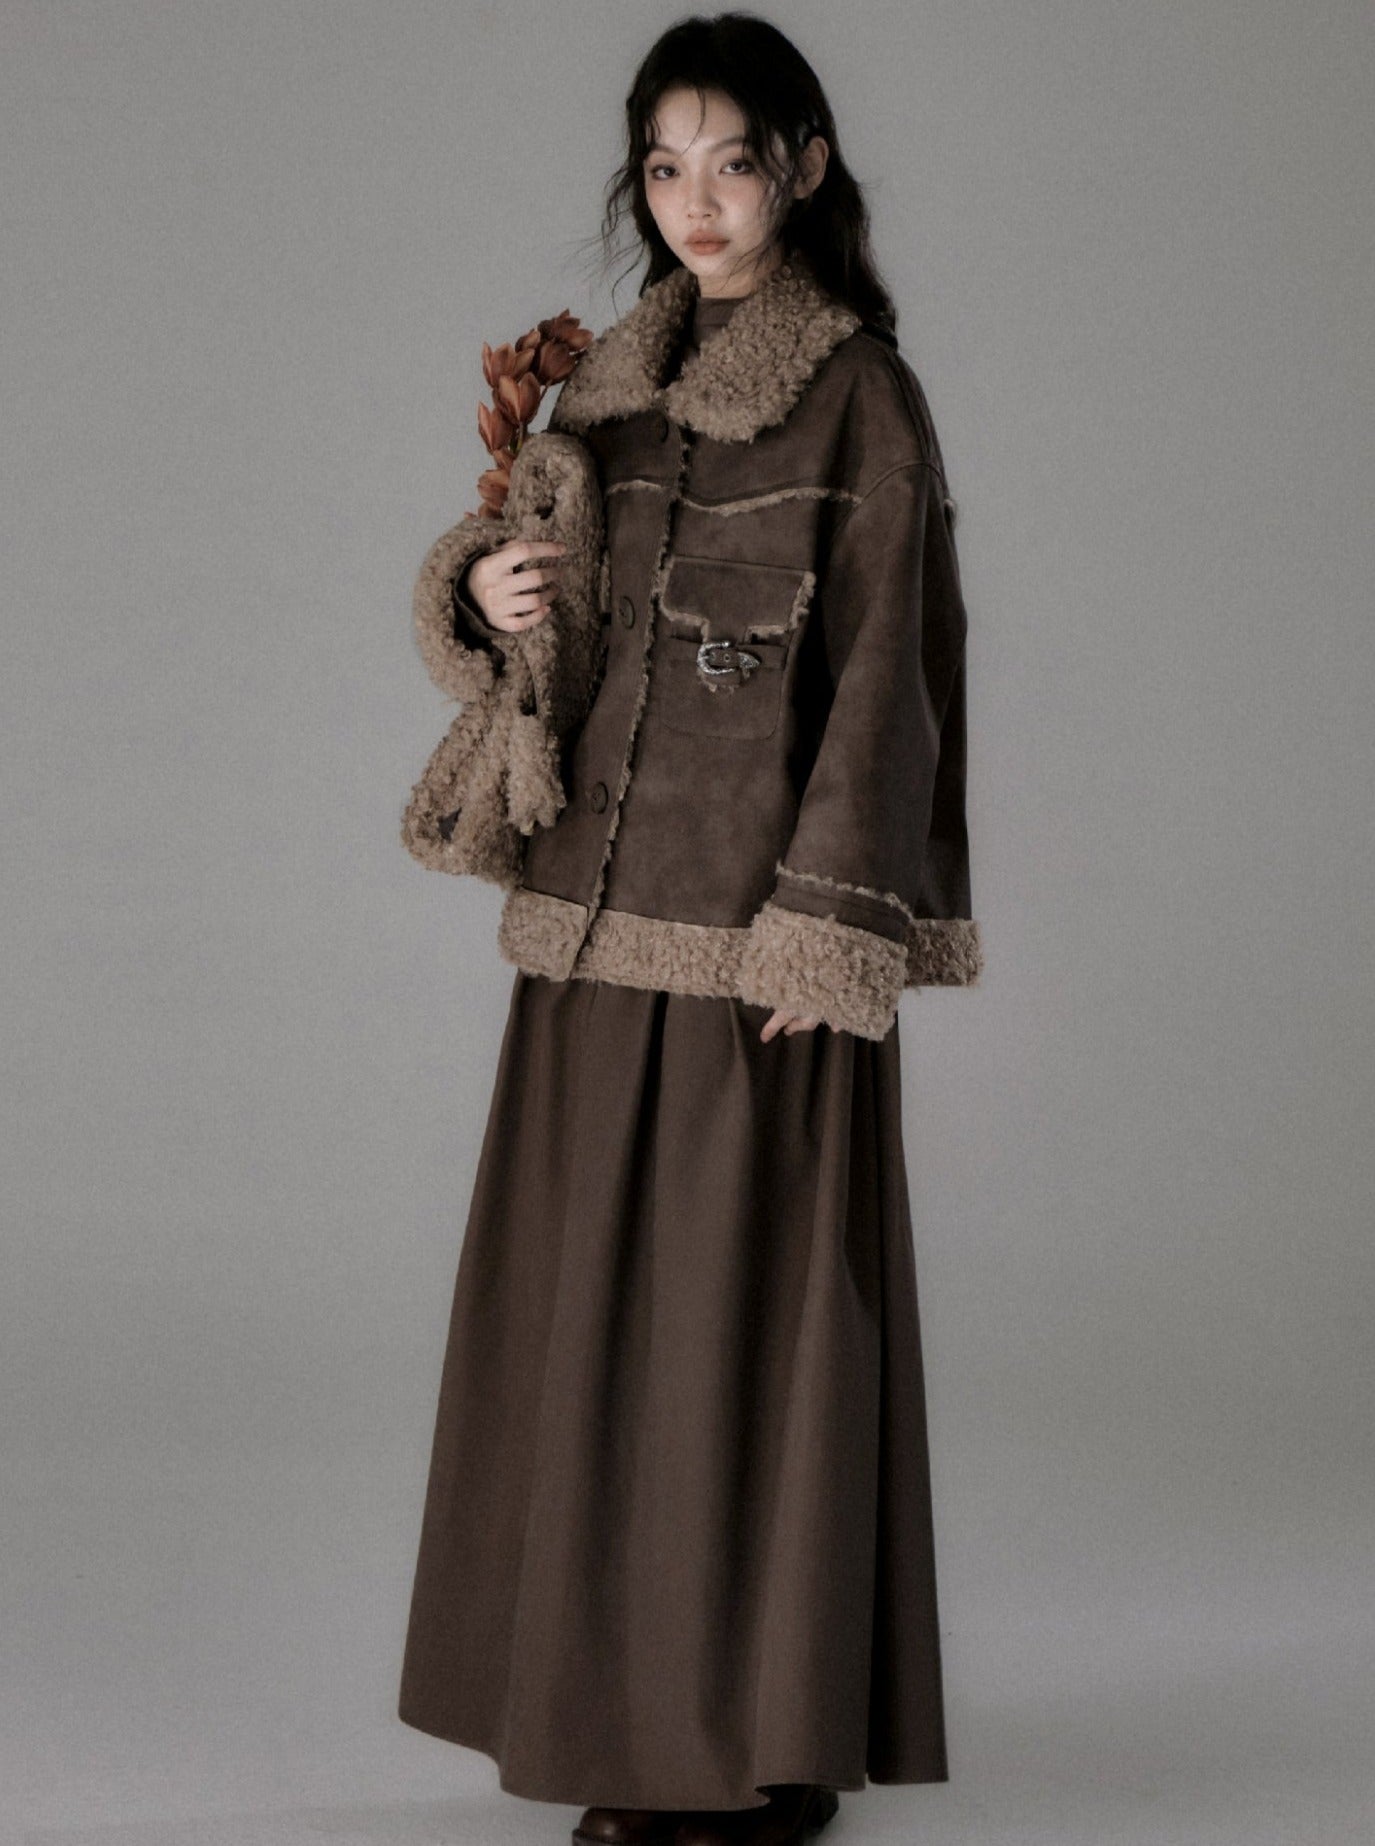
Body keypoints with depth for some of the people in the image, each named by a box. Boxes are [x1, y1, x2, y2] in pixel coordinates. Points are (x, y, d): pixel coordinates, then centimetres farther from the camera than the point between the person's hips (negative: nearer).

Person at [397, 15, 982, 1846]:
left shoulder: (861, 394, -5)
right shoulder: (614, 381, 12)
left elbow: (878, 668, -10)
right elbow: (532, 586, 16)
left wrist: (827, 926, -16)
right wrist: (485, 592, -8)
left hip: (763, 909, -6)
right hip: (607, 899, 6)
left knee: (754, 1293, -3)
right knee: (599, 1293, 8)